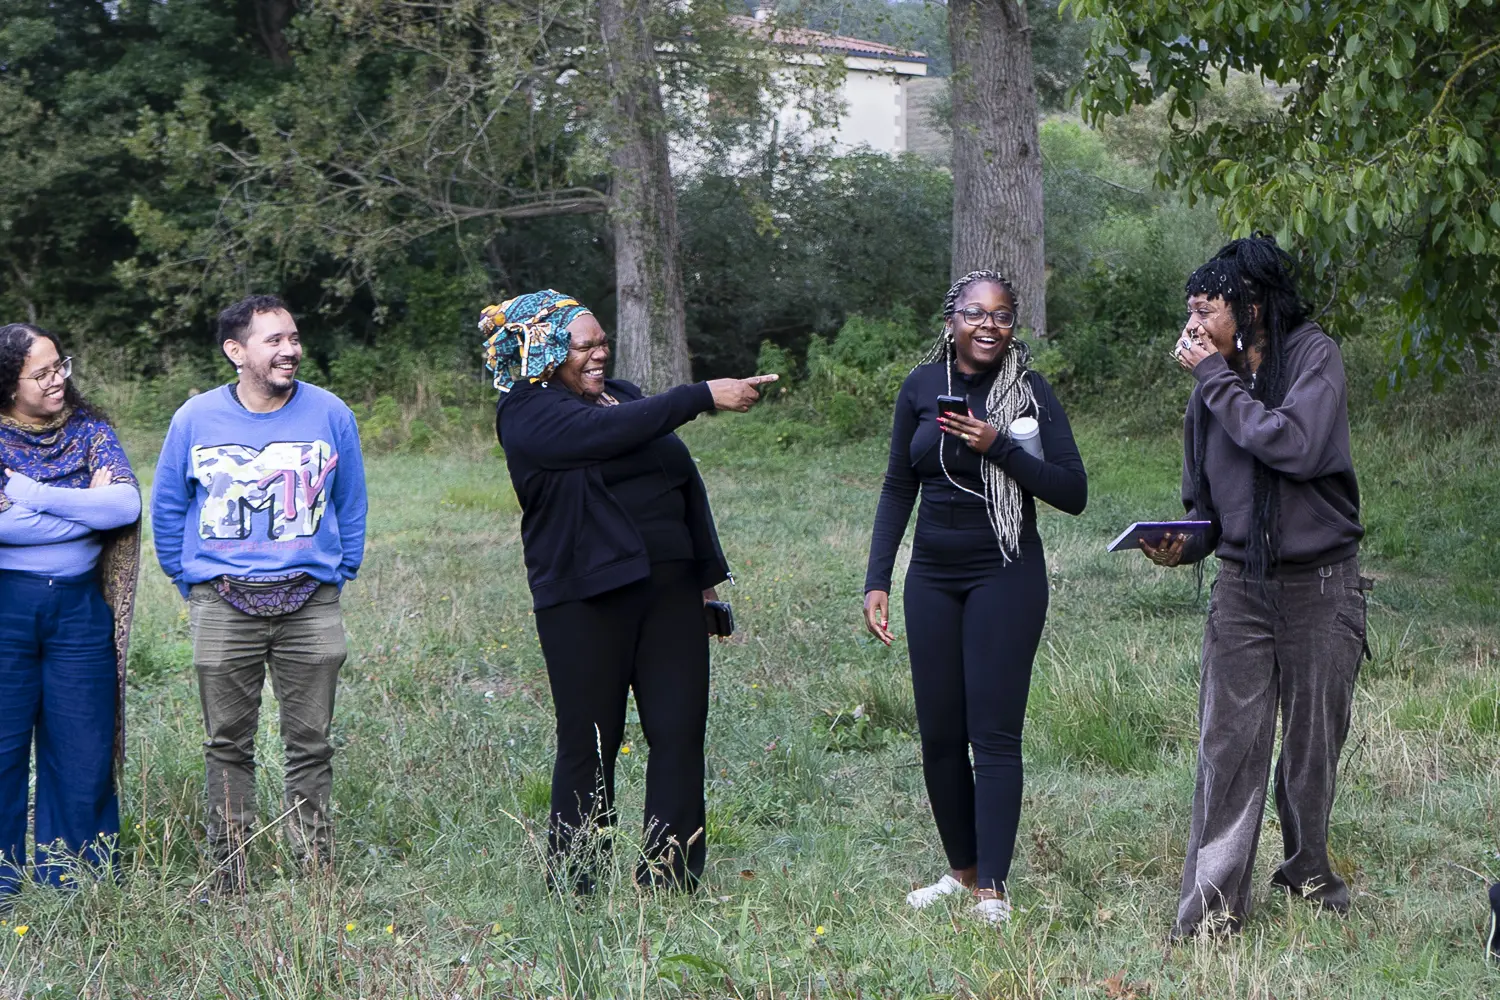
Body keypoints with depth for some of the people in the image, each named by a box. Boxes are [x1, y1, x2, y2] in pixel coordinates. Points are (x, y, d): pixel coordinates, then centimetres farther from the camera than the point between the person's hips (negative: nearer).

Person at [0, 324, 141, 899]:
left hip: (80, 607, 2)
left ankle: (78, 883, 15)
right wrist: (88, 508, -11)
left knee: (84, 749, 4)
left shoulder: (89, 432, 6)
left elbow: (127, 505, -9)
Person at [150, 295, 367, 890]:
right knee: (228, 745, 5)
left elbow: (351, 506, 13)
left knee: (310, 745, 4)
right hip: (223, 607, 0)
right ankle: (229, 878, 11)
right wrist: (191, 582, 11)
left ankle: (316, 873, 10)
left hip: (310, 604, 0)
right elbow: (167, 508, 13)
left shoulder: (329, 414, 1)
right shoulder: (196, 419, 0)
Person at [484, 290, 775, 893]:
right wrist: (705, 397, -21)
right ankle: (572, 889, 10)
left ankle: (671, 879, 3)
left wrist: (707, 572, 20)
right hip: (586, 599, -6)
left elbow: (683, 482, 23)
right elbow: (608, 433, -20)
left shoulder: (623, 395, 19)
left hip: (669, 589, 6)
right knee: (589, 746, -1)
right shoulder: (527, 414, -3)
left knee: (680, 733, -1)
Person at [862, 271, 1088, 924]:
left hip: (1007, 577, -4)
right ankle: (961, 870, 19)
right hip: (933, 577, 4)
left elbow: (1073, 492, -9)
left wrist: (999, 447, -20)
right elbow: (898, 488, 10)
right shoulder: (922, 388, 4)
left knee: (994, 733, -7)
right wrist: (877, 581, 3)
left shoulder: (1030, 392, -5)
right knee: (938, 735, 6)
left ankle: (992, 889, -6)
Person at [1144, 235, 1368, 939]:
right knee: (1229, 742, -5)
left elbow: (1296, 445, -26)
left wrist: (1216, 377, -18)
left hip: (1320, 584, -3)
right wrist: (1182, 544, -8)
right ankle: (1211, 907, -3)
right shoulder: (1212, 385, 7)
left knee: (1313, 743, 8)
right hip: (1242, 584, 3)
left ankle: (1308, 875, 28)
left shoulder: (1314, 355, -7)